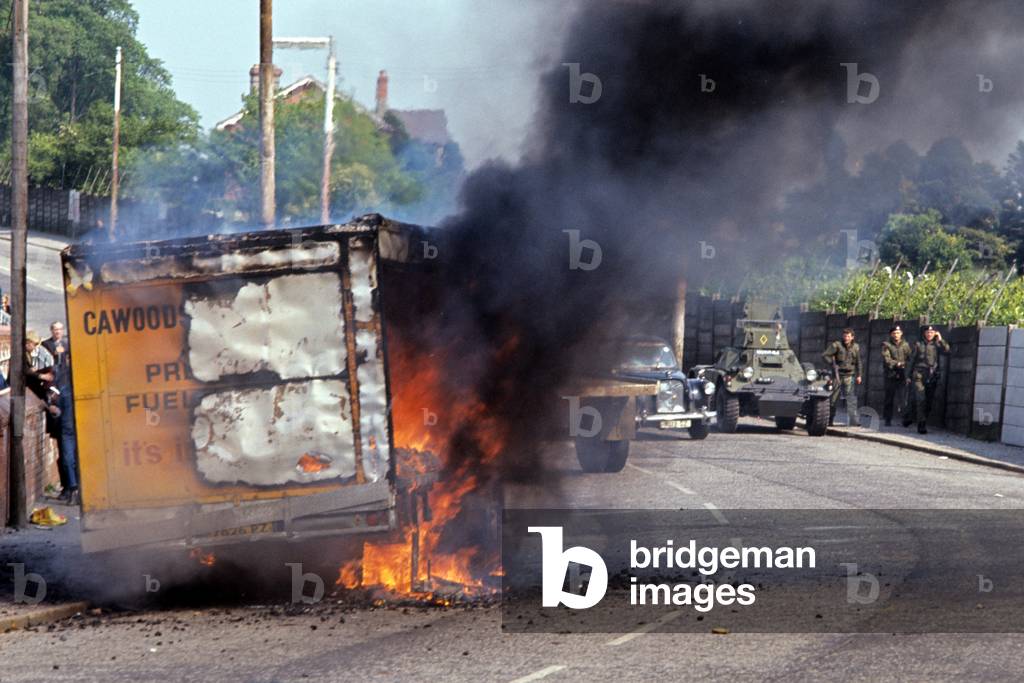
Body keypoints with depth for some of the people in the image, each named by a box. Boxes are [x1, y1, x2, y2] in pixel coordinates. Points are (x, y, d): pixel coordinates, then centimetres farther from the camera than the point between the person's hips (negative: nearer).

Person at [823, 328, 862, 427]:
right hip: (838, 375, -1)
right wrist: (833, 364, -12)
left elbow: (858, 362, 18)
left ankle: (854, 421, -14)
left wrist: (859, 375, 14)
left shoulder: (856, 347, 8)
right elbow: (825, 355, -3)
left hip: (849, 376, 1)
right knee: (833, 398, 5)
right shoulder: (837, 345, -3)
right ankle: (829, 420, 17)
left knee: (851, 398, -10)